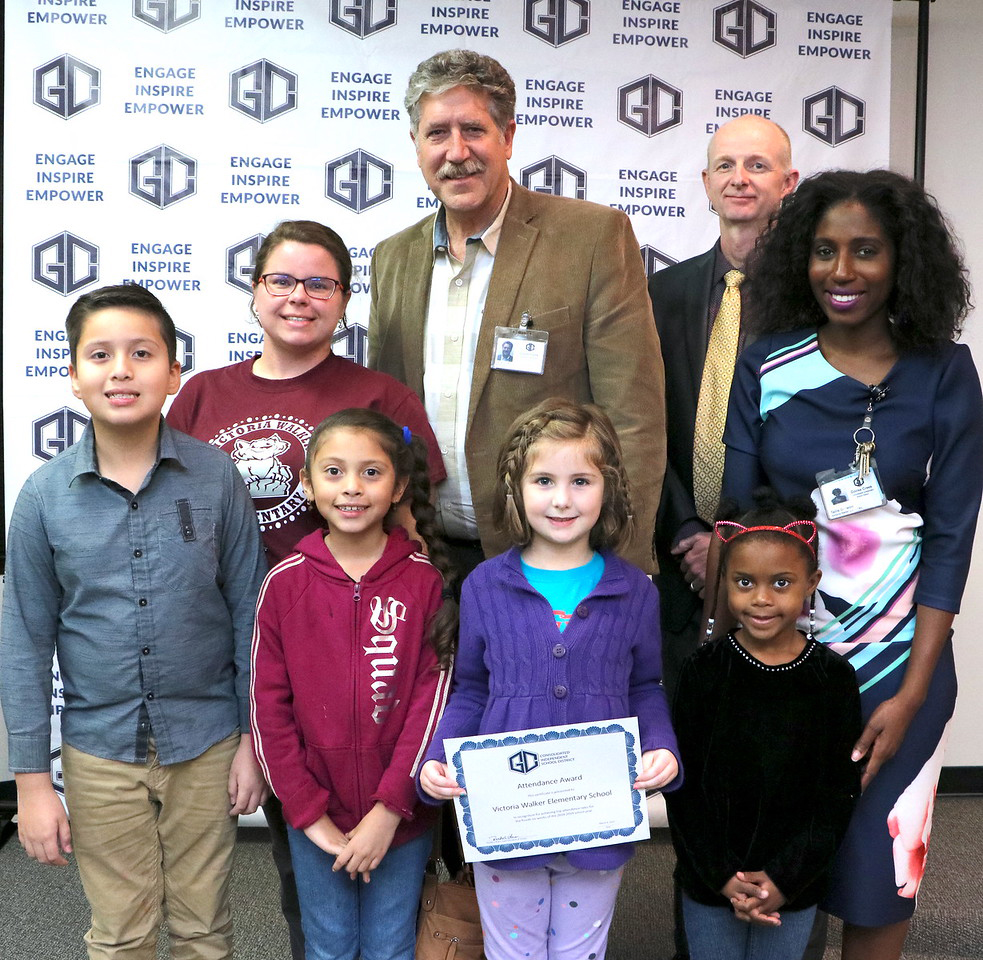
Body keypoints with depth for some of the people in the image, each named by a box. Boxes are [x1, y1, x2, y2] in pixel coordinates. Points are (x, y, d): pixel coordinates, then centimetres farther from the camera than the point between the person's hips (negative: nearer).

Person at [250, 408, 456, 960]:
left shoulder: (425, 581, -8)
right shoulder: (285, 583, -6)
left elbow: (433, 700, -10)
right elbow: (268, 704, -5)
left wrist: (390, 809, -14)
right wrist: (309, 812, -8)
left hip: (402, 819, -1)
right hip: (316, 818, 1)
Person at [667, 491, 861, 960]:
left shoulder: (833, 676, -8)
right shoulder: (704, 670, -9)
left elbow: (839, 793, -5)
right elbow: (684, 786, -7)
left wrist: (785, 878, -11)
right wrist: (723, 877, -12)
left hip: (794, 885, 0)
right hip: (710, 881, 0)